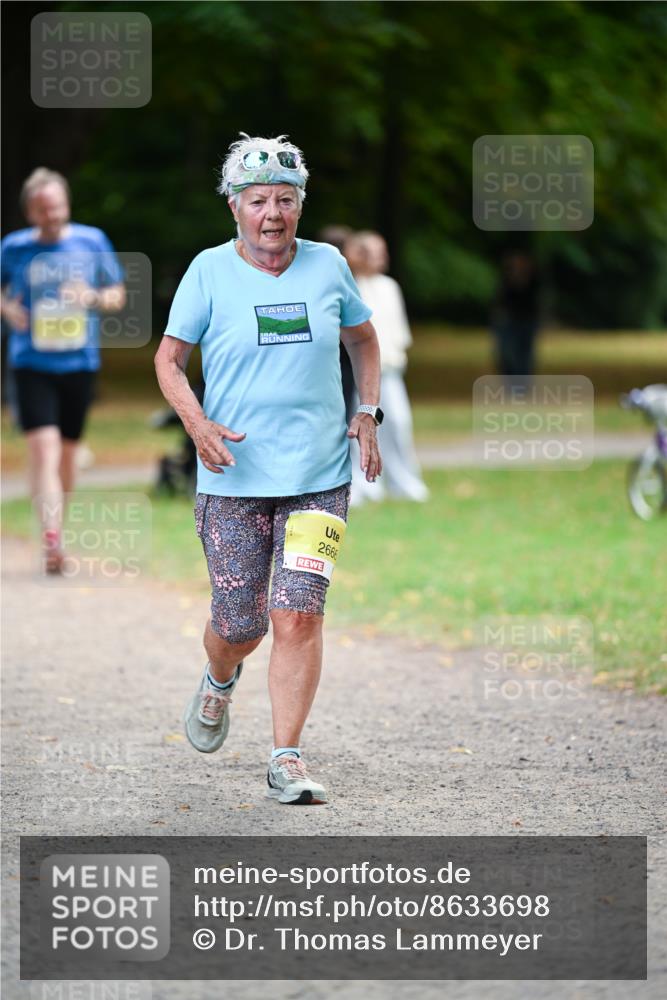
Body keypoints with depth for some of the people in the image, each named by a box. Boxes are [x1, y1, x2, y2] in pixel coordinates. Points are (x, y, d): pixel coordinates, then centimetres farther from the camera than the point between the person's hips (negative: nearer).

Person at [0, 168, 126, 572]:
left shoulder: (92, 242, 2)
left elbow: (118, 295, 9)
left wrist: (93, 297, -12)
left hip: (80, 363, 2)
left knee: (68, 450, 12)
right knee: (43, 447, -17)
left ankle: (57, 525, 32)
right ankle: (51, 538, -24)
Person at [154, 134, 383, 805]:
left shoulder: (327, 265, 5)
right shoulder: (209, 271, -1)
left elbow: (362, 339, 21)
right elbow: (169, 358, 3)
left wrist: (367, 413, 8)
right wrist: (196, 422, -14)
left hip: (319, 476, 1)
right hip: (234, 477, -1)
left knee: (298, 615, -11)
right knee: (238, 624, 2)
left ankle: (287, 760, -5)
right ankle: (219, 683, 39)